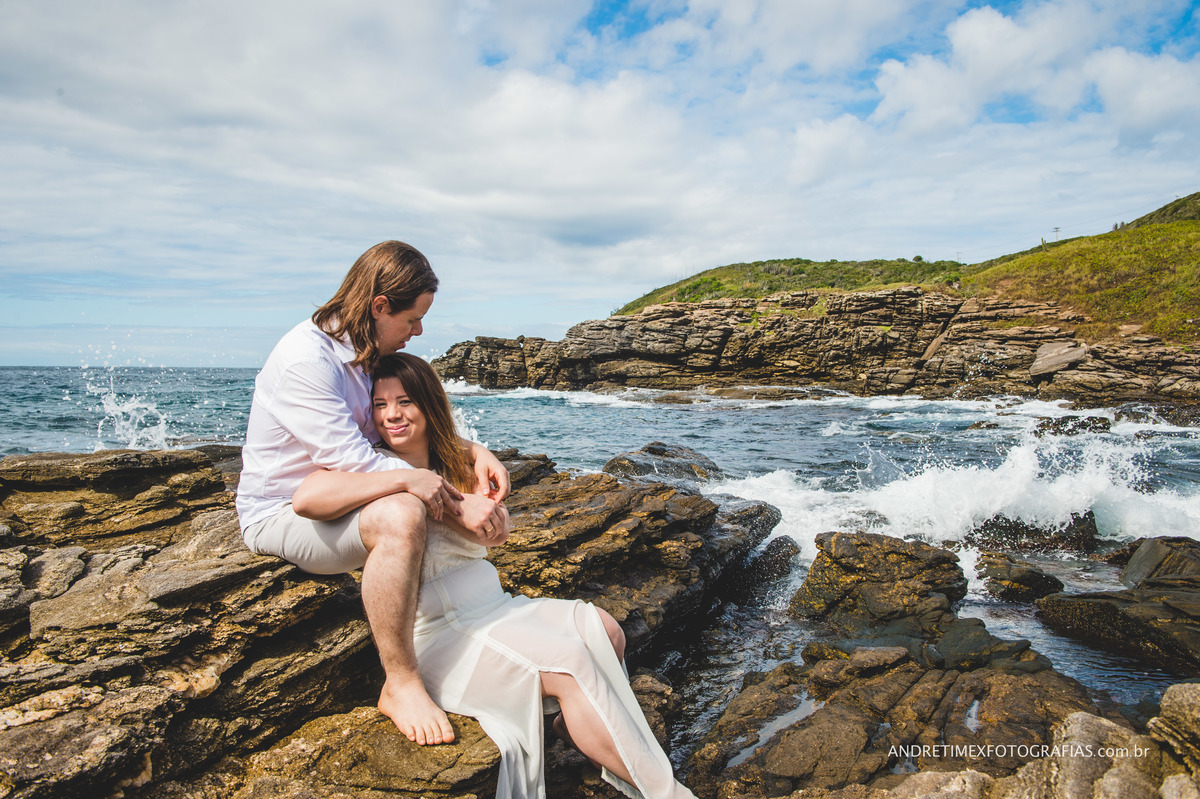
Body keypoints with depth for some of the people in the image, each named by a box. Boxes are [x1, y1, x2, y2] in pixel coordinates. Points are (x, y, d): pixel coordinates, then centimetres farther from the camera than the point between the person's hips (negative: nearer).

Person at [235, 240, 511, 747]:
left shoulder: (367, 353, 6)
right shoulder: (305, 359, -25)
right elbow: (356, 464, -29)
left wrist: (474, 453, -7)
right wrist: (458, 501, -26)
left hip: (337, 500, 9)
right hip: (281, 515, -9)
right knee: (401, 515, -38)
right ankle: (399, 684, -24)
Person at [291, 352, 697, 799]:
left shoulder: (452, 465, 14)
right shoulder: (374, 469, -6)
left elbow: (495, 532, -1)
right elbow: (306, 497, -30)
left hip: (495, 607, 7)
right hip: (438, 632, -7)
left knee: (604, 631, -14)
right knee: (567, 659, -24)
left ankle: (571, 728, 7)